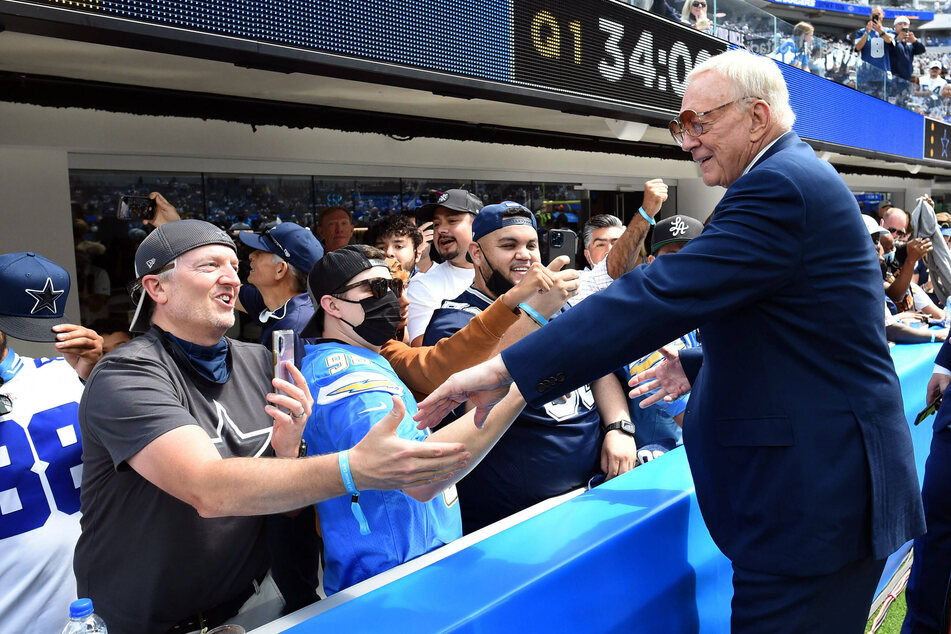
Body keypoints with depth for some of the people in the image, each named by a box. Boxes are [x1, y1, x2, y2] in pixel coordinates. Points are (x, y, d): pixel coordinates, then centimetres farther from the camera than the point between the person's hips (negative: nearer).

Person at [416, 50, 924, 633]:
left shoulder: (781, 186, -19)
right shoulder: (799, 177, 14)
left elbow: (660, 295, -29)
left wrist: (507, 368, -28)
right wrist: (701, 365, 16)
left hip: (815, 496, -10)